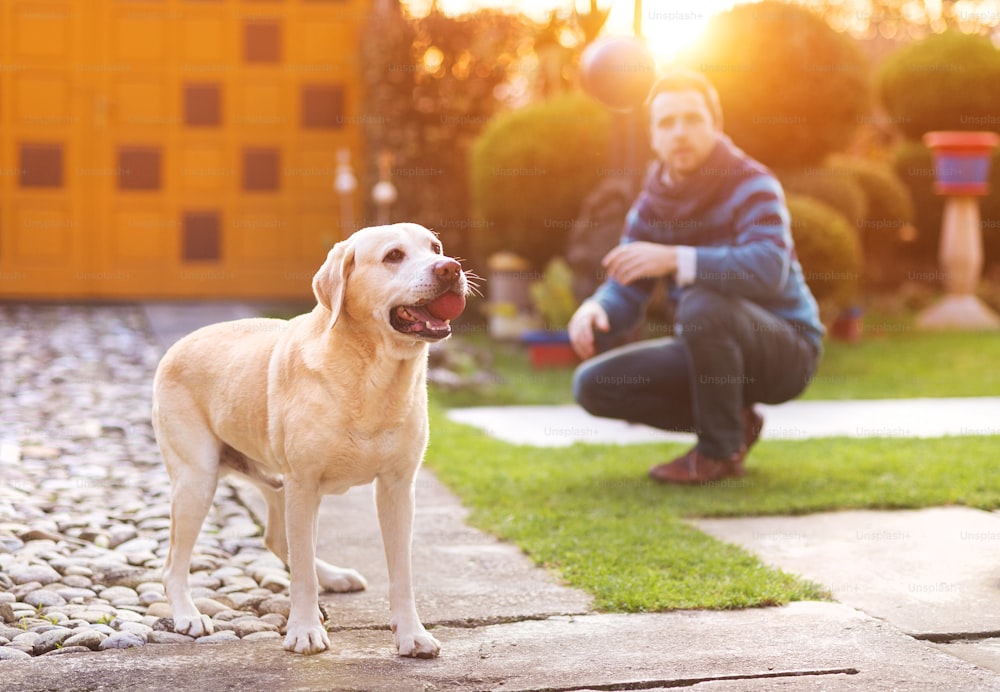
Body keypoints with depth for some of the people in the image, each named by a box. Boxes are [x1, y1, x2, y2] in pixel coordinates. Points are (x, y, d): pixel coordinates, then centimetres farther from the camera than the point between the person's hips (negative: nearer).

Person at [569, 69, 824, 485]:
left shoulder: (751, 186, -17)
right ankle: (733, 421, 5)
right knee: (593, 385, -8)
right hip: (710, 353, 6)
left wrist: (675, 259, -44)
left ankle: (722, 449, -16)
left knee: (702, 305, -36)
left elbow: (769, 268, -35)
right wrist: (595, 310, -25)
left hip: (786, 352, -6)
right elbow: (624, 293, -1)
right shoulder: (652, 204, 1)